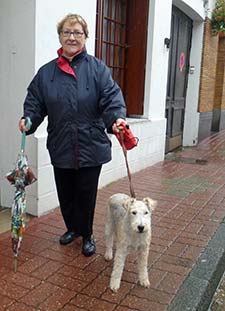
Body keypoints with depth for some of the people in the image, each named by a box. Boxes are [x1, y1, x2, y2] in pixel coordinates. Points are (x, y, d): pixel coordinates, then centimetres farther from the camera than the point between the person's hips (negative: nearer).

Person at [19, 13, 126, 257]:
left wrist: (117, 118, -30)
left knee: (86, 193, 7)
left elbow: (112, 98, -12)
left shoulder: (97, 68, -2)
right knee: (65, 193, 15)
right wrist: (28, 119, -14)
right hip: (60, 146, 3)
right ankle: (72, 228, 41)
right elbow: (35, 103, 6)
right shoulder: (46, 72, 7)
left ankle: (87, 235, 29)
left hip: (90, 147, -3)